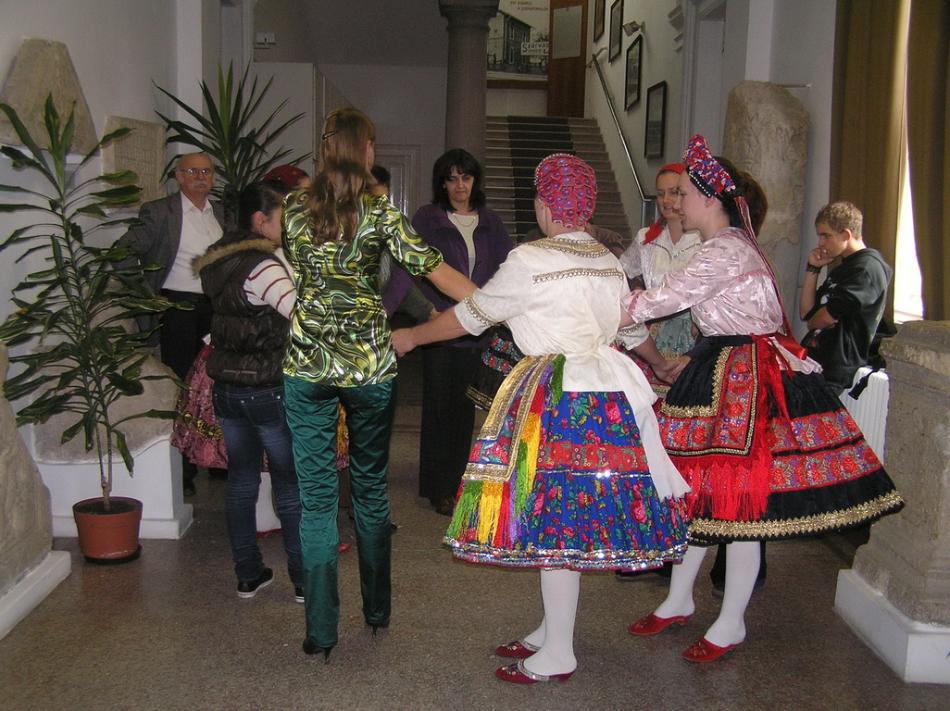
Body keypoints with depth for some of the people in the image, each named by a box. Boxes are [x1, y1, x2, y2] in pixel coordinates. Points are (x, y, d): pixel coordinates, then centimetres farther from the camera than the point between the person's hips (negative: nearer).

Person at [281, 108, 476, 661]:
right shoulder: (380, 212, -5)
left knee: (316, 496, 5)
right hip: (371, 365, -1)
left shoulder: (295, 207, 3)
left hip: (307, 365, 1)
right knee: (371, 487, 16)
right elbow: (434, 269, -11)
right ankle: (378, 609, 29)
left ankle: (321, 631, 8)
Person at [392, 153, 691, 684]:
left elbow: (473, 314, -1)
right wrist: (662, 365, 45)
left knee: (553, 518, 0)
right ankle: (552, 631, 27)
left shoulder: (531, 261, -10)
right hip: (608, 395, 8)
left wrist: (412, 336, 14)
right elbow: (634, 328, 25)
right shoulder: (610, 262, 12)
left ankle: (558, 656, 11)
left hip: (557, 400, -8)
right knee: (578, 517, 14)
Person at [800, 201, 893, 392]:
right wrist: (813, 269, 9)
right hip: (816, 362, 9)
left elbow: (822, 320, -16)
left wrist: (812, 321, 8)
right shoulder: (842, 268, 22)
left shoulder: (867, 267, -9)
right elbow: (806, 313, 14)